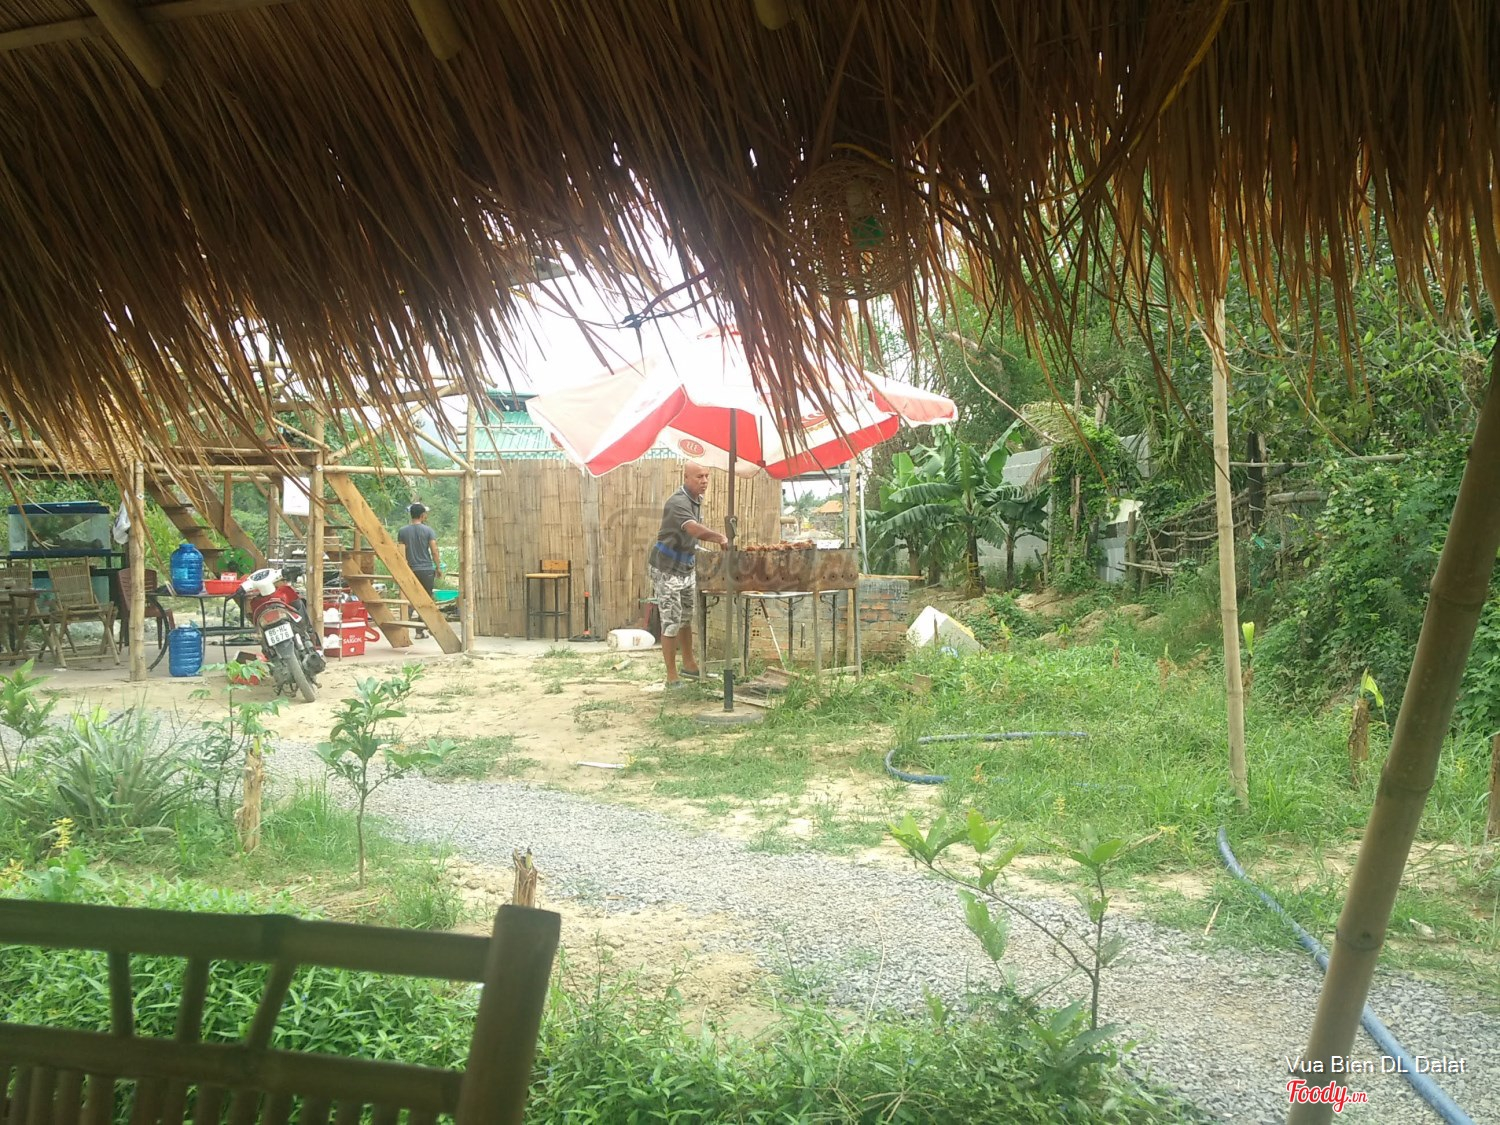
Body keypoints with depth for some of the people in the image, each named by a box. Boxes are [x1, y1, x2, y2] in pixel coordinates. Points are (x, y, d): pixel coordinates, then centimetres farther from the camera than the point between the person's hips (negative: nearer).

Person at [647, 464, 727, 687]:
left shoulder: (697, 501, 6)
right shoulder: (677, 503, -24)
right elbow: (694, 529, -41)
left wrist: (719, 537, -1)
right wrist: (720, 537, -50)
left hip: (686, 568, 9)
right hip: (667, 569, -9)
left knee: (686, 618, 18)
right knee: (671, 622, -4)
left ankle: (689, 665, 31)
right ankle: (672, 677, 3)